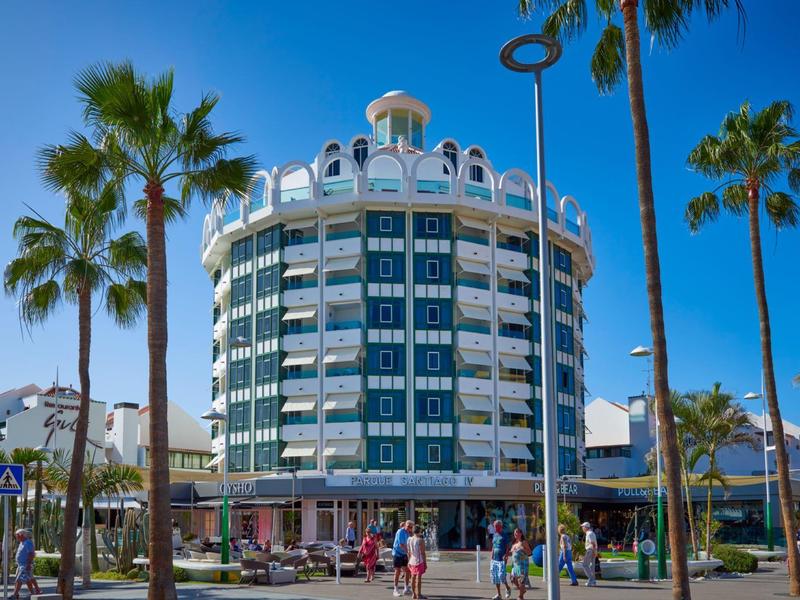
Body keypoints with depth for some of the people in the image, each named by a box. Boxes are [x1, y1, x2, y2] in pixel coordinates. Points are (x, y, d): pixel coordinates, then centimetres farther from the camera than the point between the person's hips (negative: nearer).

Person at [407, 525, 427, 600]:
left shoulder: (410, 540, 4)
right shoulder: (421, 541, -14)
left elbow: (409, 552, 8)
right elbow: (423, 553, -13)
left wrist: (409, 561, 17)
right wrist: (425, 563, -5)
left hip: (412, 561, 6)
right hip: (419, 561, -6)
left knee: (413, 578, 14)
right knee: (418, 578, -2)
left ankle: (413, 594, 20)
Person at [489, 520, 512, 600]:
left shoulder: (504, 536, -4)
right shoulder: (494, 535, 14)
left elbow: (507, 547, -7)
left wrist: (506, 556, -21)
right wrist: (491, 558, 16)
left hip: (502, 560, -6)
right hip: (495, 559, 6)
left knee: (501, 576, -13)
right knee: (495, 577, 5)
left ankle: (508, 588, 14)